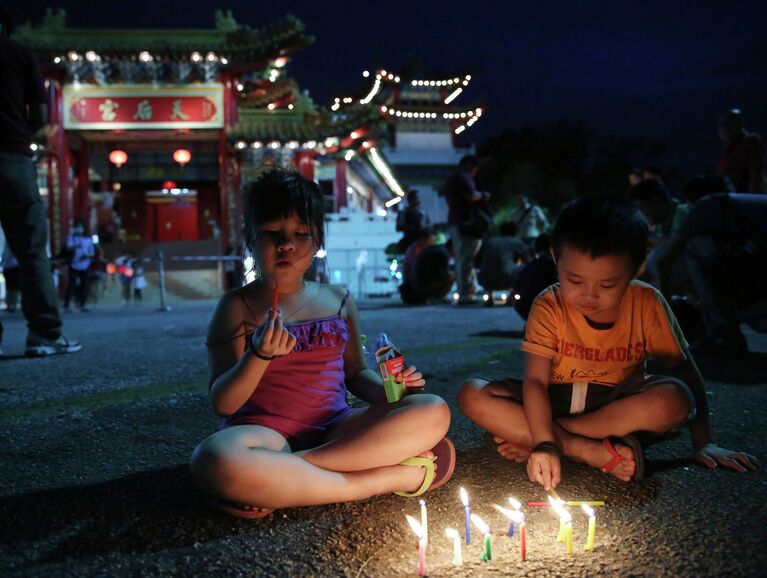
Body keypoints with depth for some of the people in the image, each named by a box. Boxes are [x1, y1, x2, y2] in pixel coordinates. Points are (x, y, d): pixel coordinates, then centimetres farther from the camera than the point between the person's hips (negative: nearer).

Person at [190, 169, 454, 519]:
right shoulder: (238, 307, 2)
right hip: (268, 435, -4)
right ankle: (392, 478, -28)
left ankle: (279, 480, -22)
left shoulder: (339, 301, 13)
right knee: (214, 459, -39)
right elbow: (222, 404, -2)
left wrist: (387, 390, -1)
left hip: (336, 431, 4)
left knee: (433, 411, -19)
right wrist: (260, 355, -21)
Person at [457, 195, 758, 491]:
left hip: (618, 404, 0)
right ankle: (593, 452, -30)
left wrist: (703, 442, -10)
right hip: (555, 403, 0)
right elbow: (535, 381, -22)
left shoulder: (646, 303, -14)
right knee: (472, 395, -25)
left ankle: (540, 435, -24)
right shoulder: (549, 307, -16)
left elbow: (684, 367, -5)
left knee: (674, 400, -34)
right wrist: (544, 444, -38)